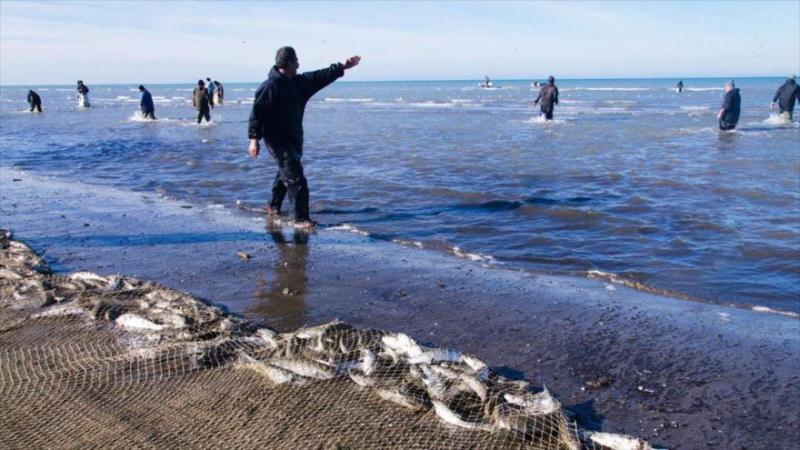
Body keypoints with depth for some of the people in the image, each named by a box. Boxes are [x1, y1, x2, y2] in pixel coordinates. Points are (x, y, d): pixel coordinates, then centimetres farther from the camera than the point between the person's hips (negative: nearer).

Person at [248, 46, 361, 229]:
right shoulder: (270, 86, -18)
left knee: (285, 174, 25)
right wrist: (254, 138, -25)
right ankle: (301, 219, -9)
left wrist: (342, 67, 14)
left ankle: (274, 207, 44)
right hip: (277, 140, -10)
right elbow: (257, 112, -20)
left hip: (294, 139, 10)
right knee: (296, 180, -14)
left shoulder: (298, 82, 7)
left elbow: (320, 77, 15)